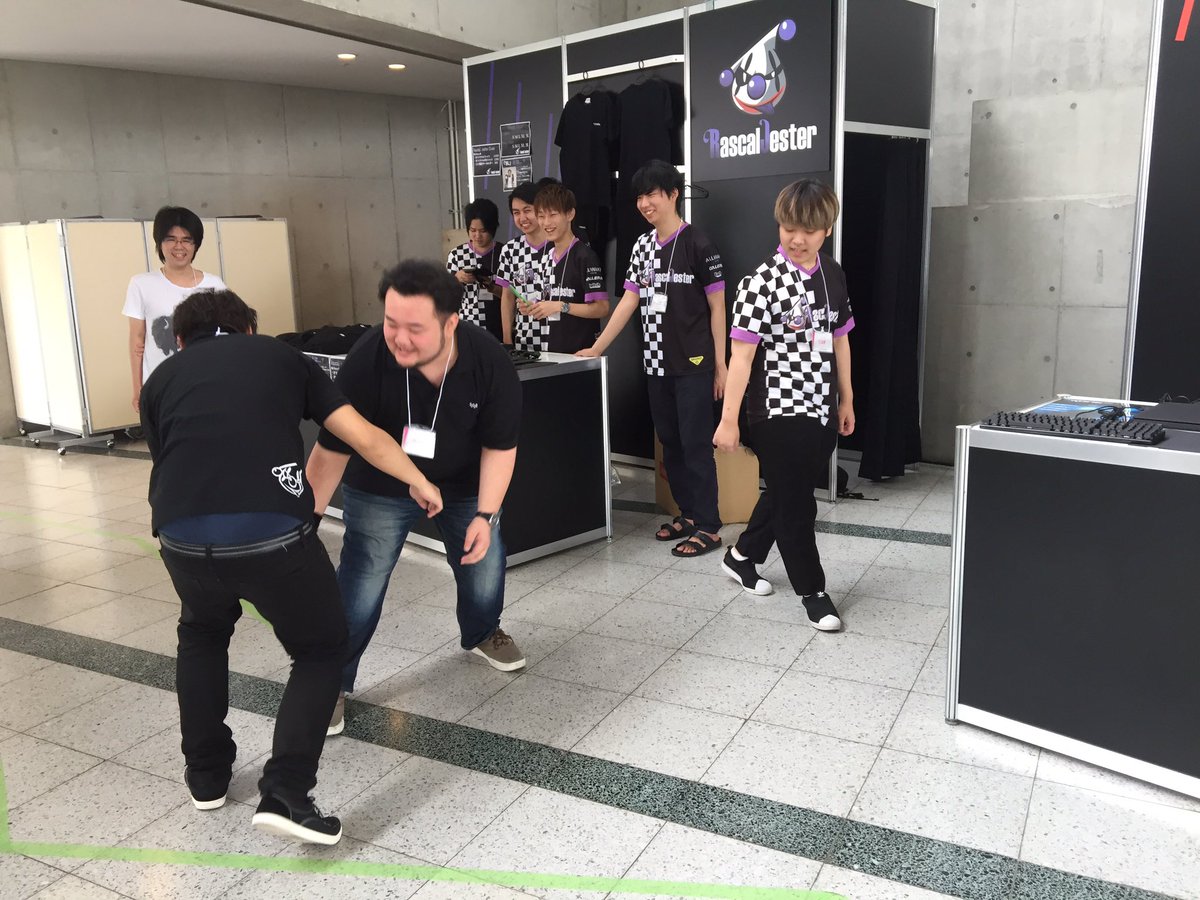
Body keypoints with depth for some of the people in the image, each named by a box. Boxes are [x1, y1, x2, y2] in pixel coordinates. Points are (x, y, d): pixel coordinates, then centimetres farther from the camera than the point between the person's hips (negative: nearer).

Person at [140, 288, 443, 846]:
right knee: (320, 649, 21)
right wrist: (419, 483, 30)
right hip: (273, 529, -2)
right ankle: (285, 794, 8)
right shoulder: (281, 356, 21)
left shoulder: (161, 378, 24)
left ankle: (206, 775, 41)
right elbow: (363, 436, 16)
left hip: (183, 533, 3)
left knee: (202, 634, 34)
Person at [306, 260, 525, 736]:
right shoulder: (366, 359, -33)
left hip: (463, 483, 2)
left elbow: (499, 447, -16)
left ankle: (482, 633, 41)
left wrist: (486, 515, -23)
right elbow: (331, 449, -27)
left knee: (484, 561, 8)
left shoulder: (490, 361, -28)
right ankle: (331, 682, 12)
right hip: (380, 487, -2)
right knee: (361, 582, -8)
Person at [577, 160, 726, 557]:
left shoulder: (697, 245, -9)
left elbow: (717, 307, -7)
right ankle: (687, 513, 26)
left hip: (693, 365, -7)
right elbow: (628, 302, 11)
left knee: (695, 445, -3)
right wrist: (595, 349, 6)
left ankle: (708, 527, 6)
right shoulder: (642, 247, 10)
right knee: (669, 443, 12)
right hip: (657, 363, 7)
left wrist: (720, 365, -9)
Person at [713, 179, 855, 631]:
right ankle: (813, 591, 19)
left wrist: (846, 399, 18)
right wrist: (728, 419, -18)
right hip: (778, 412, -7)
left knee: (786, 494, 19)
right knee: (795, 504, 3)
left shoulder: (833, 274, 8)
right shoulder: (762, 282, -14)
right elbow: (742, 354, -16)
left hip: (821, 409, 7)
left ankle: (742, 556, 39)